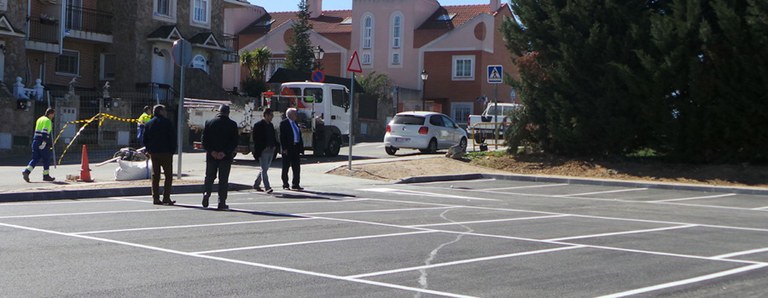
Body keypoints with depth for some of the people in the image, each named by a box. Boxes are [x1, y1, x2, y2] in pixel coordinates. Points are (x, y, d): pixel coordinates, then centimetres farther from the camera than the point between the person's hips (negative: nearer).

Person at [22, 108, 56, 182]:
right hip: (43, 142, -8)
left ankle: (26, 171, -11)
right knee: (46, 159, 6)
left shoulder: (39, 119, 20)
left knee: (35, 159, 7)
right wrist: (44, 143, -23)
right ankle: (46, 175, 13)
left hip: (35, 141, 8)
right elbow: (45, 132, -19)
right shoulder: (48, 121, -8)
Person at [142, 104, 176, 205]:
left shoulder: (148, 124, 9)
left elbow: (144, 139, 10)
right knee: (168, 175, 0)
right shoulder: (167, 122, -6)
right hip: (165, 152, -5)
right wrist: (172, 150, 0)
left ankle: (155, 198, 8)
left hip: (153, 153, 5)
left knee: (155, 175, 10)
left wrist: (149, 150, 16)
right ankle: (166, 198, -7)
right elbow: (173, 137, -8)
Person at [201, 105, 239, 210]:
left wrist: (211, 151, -8)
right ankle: (222, 203, 3)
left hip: (211, 155, 1)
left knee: (209, 176, 16)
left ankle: (206, 192, -6)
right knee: (223, 179, 3)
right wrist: (225, 152, -11)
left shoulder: (209, 123, 3)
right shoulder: (232, 124, -3)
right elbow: (234, 142, -9)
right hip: (226, 157, -1)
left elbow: (204, 140, -3)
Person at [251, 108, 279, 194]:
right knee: (264, 169, -8)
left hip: (271, 150, 8)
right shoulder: (258, 125, -7)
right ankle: (267, 188, -11)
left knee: (265, 169, 13)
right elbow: (255, 138, -12)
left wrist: (276, 145, 4)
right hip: (263, 151, -8)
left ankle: (256, 184, 26)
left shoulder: (271, 125, 16)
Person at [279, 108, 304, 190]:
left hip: (296, 147, 7)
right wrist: (284, 148, -18)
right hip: (288, 149, -7)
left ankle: (295, 184, 12)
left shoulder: (295, 123, 15)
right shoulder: (284, 123, -7)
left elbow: (299, 135, 15)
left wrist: (301, 146, 7)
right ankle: (285, 185, 10)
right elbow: (282, 136, -12)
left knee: (296, 167, 6)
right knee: (286, 167, 3)